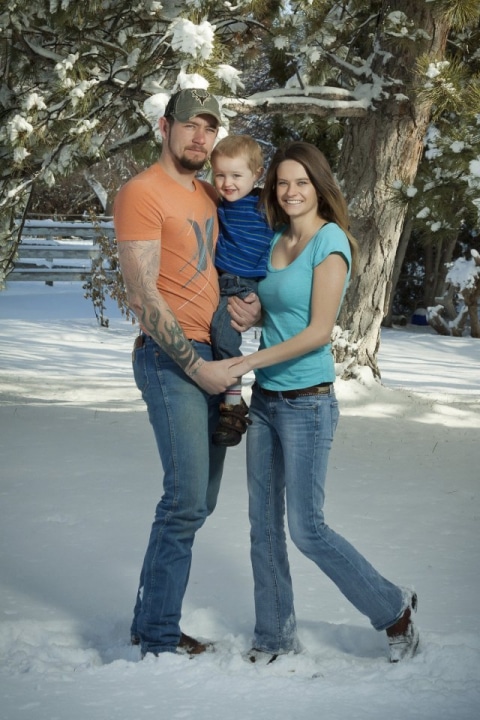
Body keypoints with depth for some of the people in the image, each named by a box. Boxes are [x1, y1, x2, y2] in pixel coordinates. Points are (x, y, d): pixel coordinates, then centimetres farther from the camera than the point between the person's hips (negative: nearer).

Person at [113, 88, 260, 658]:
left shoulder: (208, 194, 16)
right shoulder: (142, 193, -9)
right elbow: (144, 296, -15)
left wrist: (250, 306, 4)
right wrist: (197, 366, -16)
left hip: (212, 358, 9)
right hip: (169, 358, -8)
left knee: (199, 500, 11)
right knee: (187, 500, -12)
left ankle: (150, 620, 22)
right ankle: (158, 642, -2)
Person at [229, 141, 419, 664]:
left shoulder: (330, 240, -11)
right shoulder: (273, 242, 10)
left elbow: (319, 331, -16)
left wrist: (248, 362, -18)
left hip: (306, 402, -7)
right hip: (264, 400, 7)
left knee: (306, 528, -4)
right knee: (263, 524, 10)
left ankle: (393, 609, 15)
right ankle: (274, 635, 23)